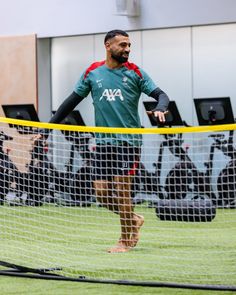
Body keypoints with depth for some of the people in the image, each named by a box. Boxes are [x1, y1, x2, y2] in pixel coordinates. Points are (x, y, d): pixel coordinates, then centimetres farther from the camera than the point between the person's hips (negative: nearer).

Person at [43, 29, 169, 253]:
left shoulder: (135, 73, 1)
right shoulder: (92, 73, 7)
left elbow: (160, 94, -2)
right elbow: (72, 100, 12)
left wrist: (160, 109, -25)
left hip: (128, 140, -3)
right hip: (103, 142, 3)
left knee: (122, 188, -10)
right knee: (102, 194, 0)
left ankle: (127, 240, 5)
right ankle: (133, 219, 26)